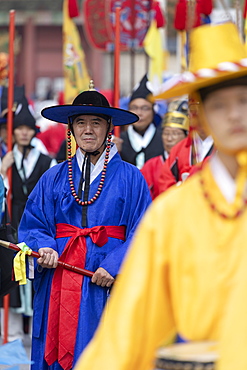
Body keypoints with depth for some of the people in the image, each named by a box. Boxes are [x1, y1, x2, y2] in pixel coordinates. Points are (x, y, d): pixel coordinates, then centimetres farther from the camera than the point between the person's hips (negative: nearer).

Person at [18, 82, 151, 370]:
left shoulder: (130, 178, 3)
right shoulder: (53, 179, 11)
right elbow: (32, 225, 10)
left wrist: (115, 265, -16)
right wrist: (44, 248, -11)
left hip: (110, 284, -2)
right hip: (60, 281, 2)